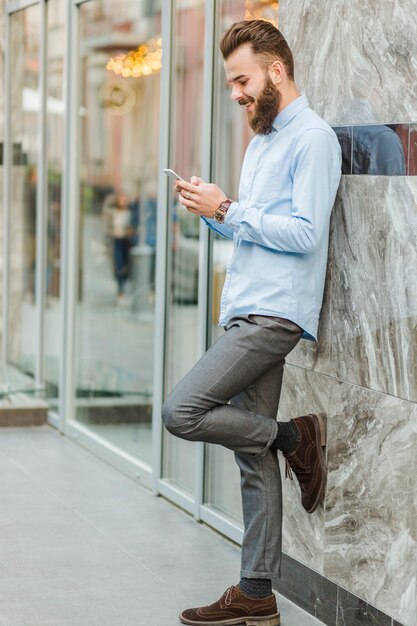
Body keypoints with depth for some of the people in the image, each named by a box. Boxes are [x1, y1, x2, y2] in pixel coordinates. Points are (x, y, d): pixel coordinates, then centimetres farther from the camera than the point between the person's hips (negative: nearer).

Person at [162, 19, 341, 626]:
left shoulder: (313, 138, -8)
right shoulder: (262, 139, 22)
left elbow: (304, 234, -17)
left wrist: (227, 210, -13)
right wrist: (211, 209, 7)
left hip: (274, 314, -9)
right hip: (245, 313, 9)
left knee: (182, 412, -18)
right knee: (253, 459, 7)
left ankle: (294, 438, 1)